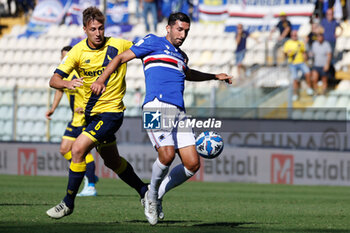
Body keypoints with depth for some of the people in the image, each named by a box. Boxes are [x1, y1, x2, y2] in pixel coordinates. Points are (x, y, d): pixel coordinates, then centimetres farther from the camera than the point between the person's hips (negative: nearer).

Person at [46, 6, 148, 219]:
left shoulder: (118, 45, -10)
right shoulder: (78, 52, -5)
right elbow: (54, 80, -12)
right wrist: (66, 83, -35)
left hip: (111, 111, -5)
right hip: (91, 112, 5)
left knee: (78, 149, -17)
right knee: (112, 161, 19)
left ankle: (68, 203, -6)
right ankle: (144, 191, 40)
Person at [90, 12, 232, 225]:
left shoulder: (182, 56, 28)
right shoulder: (154, 43, 8)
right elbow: (122, 57, 6)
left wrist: (215, 76, 52)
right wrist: (101, 80, -7)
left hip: (179, 112, 7)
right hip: (157, 106, -7)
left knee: (193, 164, -6)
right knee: (167, 154, -27)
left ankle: (157, 196, 14)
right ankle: (152, 194, 1)